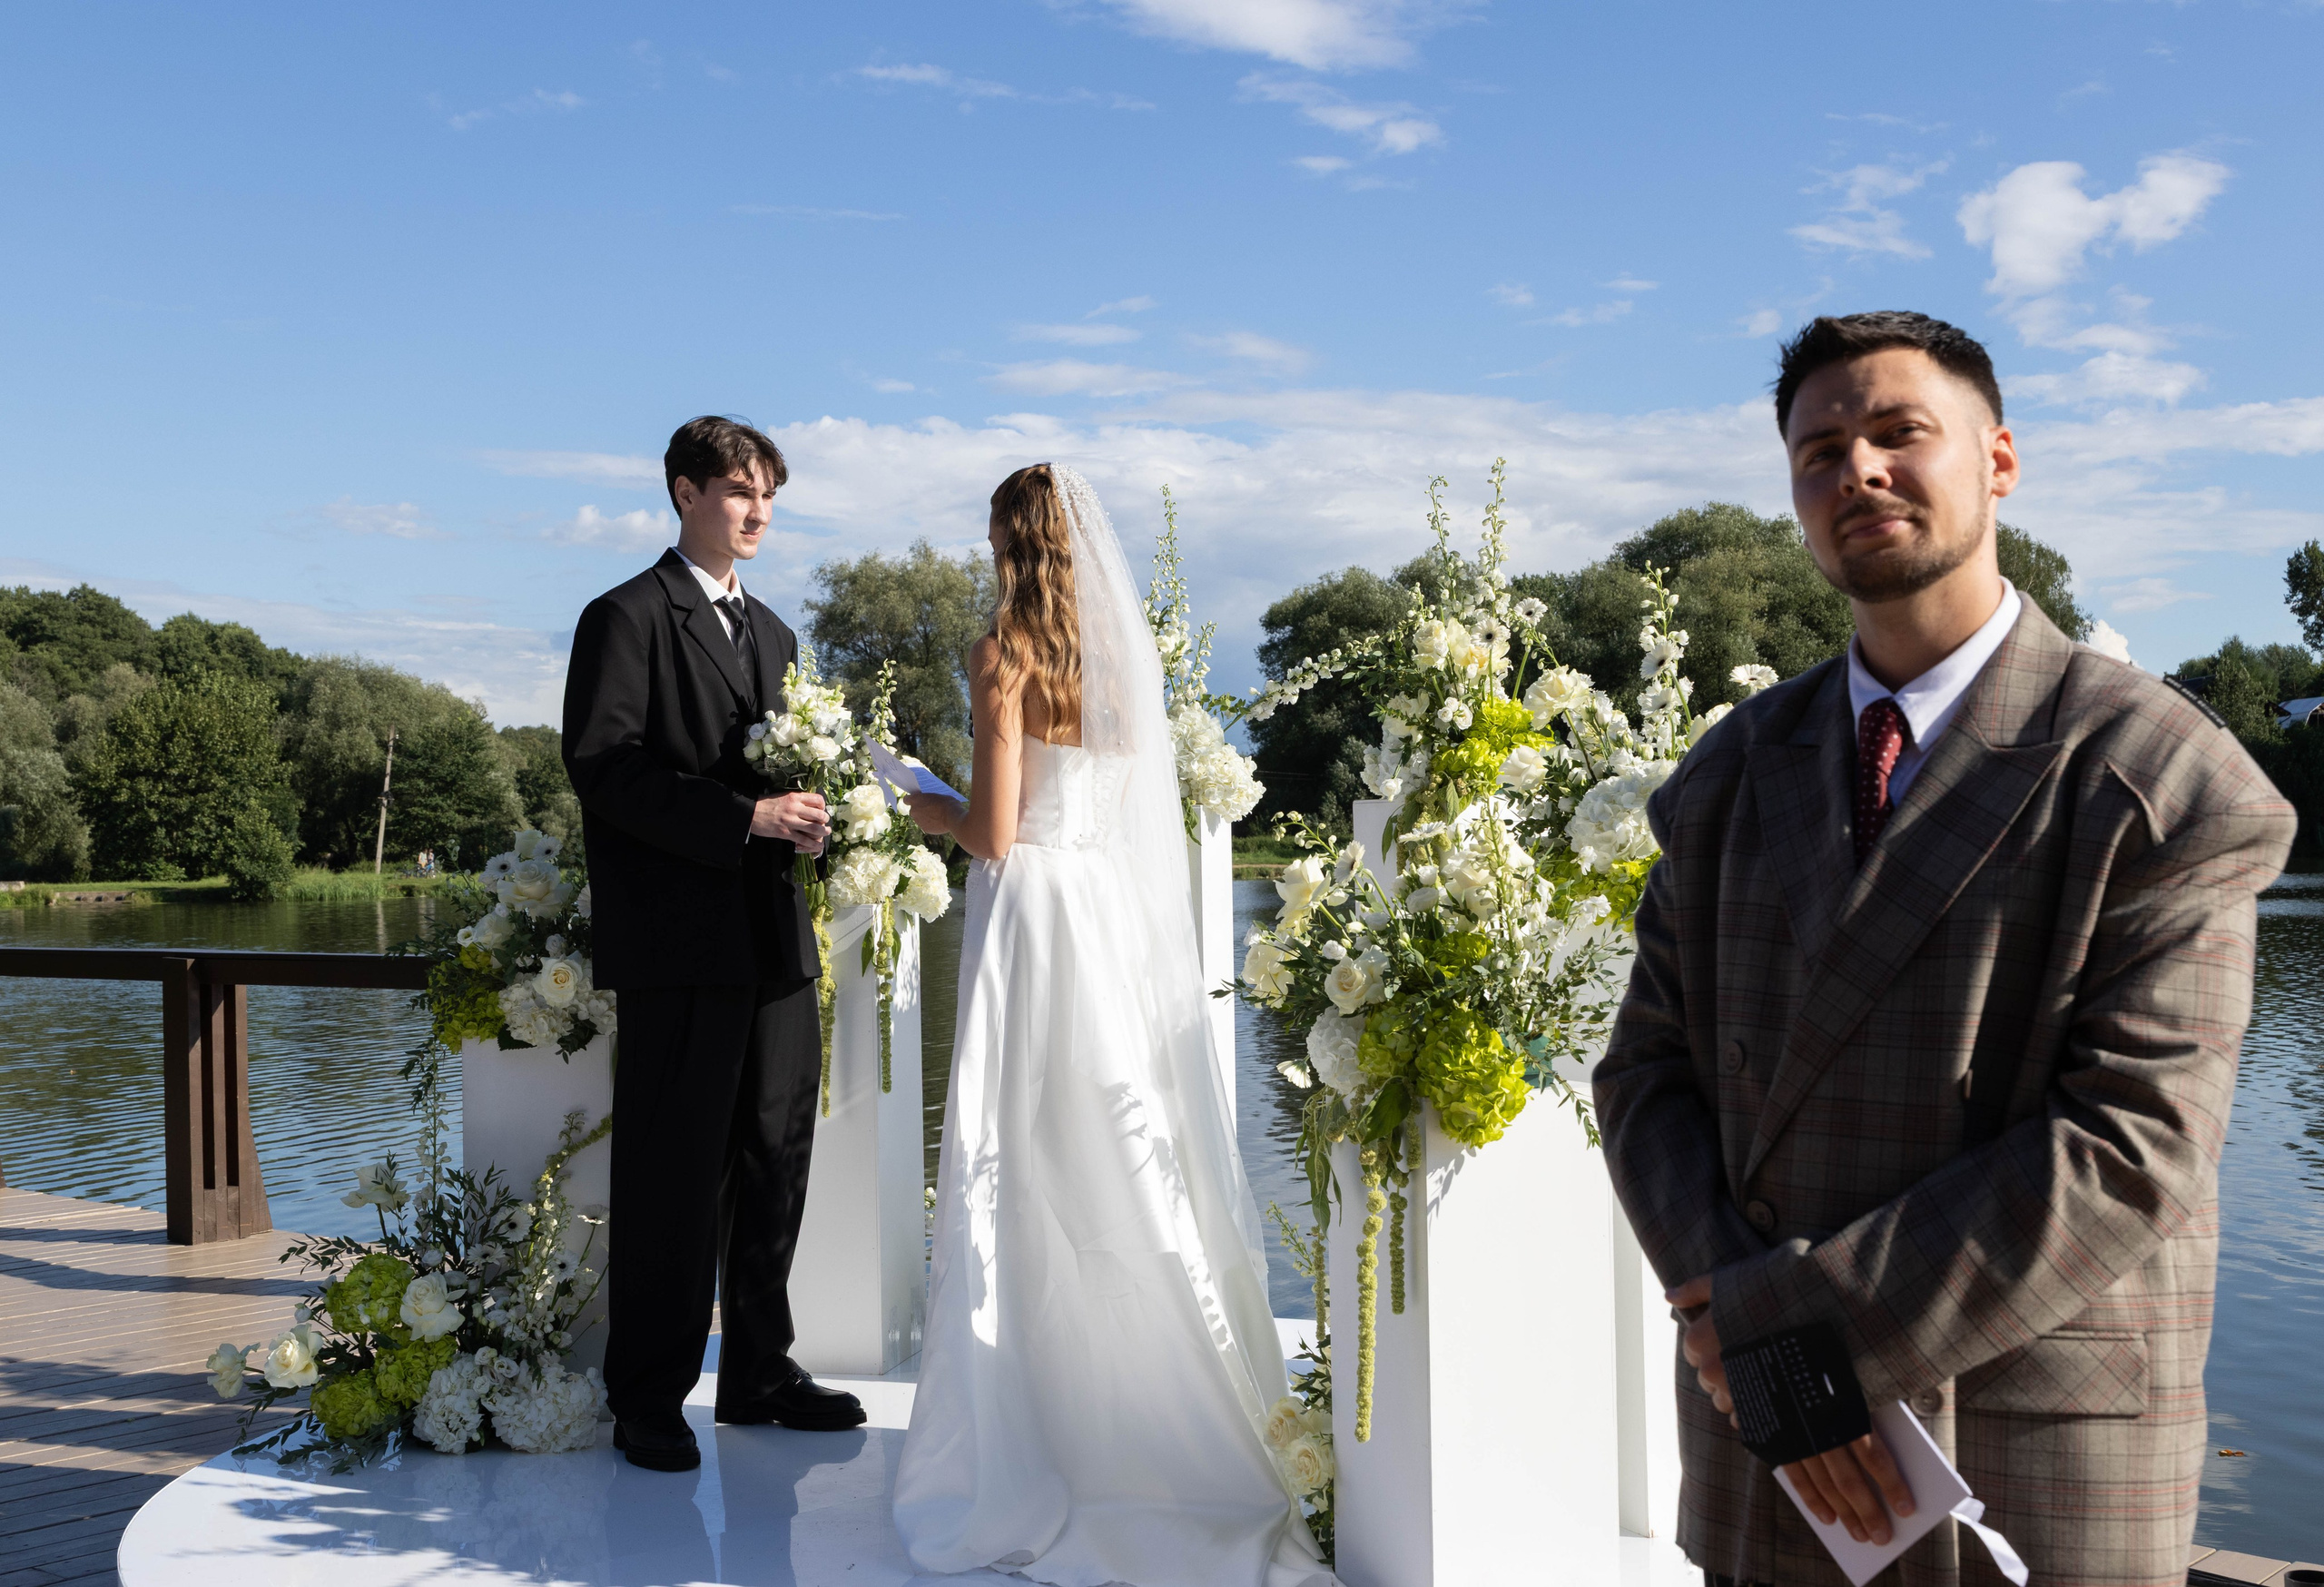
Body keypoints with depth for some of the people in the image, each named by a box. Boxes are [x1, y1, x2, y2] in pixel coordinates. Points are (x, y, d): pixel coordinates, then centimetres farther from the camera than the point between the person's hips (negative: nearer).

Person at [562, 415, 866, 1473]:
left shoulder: (770, 630, 21)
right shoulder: (627, 618, -3)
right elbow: (604, 767, -14)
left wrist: (805, 820, 3)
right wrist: (744, 818, -20)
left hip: (774, 938, 7)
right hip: (679, 943, -7)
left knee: (774, 1166, 11)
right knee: (672, 1177, -2)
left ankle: (759, 1374, 23)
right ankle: (648, 1403, 9)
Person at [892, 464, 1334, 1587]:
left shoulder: (1003, 655, -9)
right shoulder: (1125, 652, 9)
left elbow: (998, 834, -13)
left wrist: (938, 813, 9)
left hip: (1032, 915, -6)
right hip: (1120, 915, 6)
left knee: (1030, 1179, 1)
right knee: (1128, 1171, 12)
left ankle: (1037, 1456, 9)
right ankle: (1156, 1424, 19)